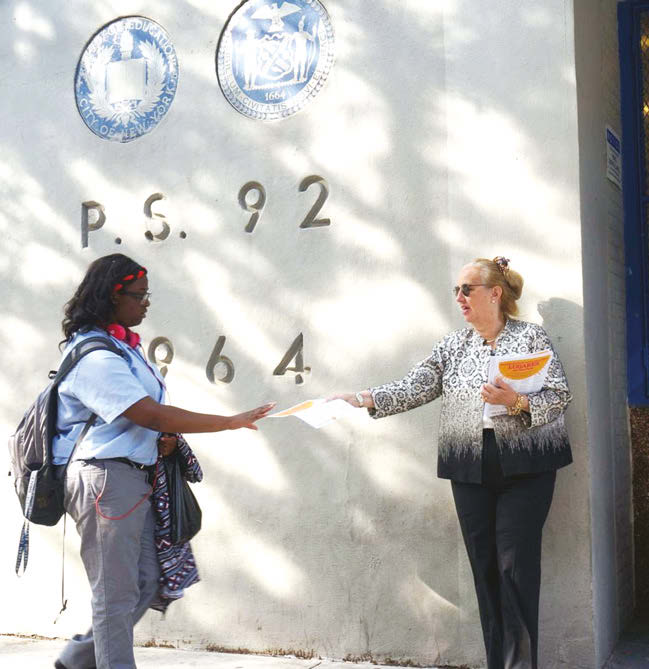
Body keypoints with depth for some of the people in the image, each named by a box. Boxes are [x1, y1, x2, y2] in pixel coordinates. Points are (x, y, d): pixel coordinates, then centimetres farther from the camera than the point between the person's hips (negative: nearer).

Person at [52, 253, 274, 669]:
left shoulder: (125, 345, 13)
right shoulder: (95, 357, -18)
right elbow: (150, 415, -25)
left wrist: (166, 438, 2)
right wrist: (233, 422, -23)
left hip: (135, 477, 10)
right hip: (105, 479, -10)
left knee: (146, 583, 15)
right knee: (117, 595, -1)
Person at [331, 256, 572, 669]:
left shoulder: (531, 336, 1)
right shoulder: (453, 347, 11)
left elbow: (560, 396, -5)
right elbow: (414, 389, 0)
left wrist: (517, 401, -22)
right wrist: (364, 399, -13)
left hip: (525, 466, -3)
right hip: (471, 470, 4)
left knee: (516, 564, -7)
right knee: (485, 566, 4)